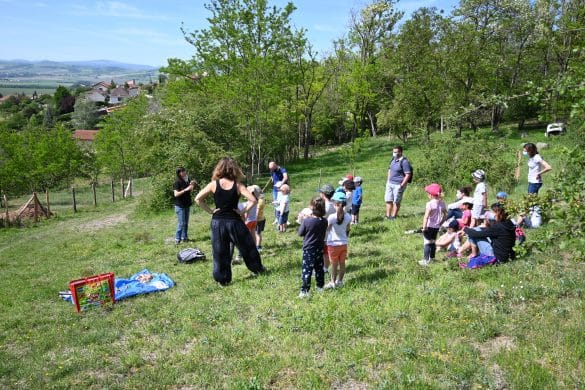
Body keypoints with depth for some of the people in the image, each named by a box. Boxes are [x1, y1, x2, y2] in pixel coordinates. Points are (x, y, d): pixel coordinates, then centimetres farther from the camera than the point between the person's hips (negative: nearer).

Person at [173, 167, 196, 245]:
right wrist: (185, 190, -25)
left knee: (186, 223, 11)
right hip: (180, 206, -7)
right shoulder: (177, 182, -11)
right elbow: (176, 194, -18)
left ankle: (184, 237, 19)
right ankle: (177, 239, 1)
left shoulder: (186, 181, 7)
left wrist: (192, 186, -1)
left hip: (187, 205, 7)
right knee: (181, 223, -7)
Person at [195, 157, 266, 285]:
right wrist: (243, 211, -4)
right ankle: (258, 269, 34)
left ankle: (223, 279, 16)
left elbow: (198, 199, -8)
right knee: (247, 246, 18)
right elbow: (253, 200, -15)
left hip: (218, 222, 1)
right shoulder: (238, 185, -7)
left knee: (220, 253, 11)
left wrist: (210, 210, -2)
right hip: (234, 221, 0)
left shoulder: (214, 184, -5)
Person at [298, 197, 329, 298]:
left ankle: (304, 291, 1)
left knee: (307, 270, 1)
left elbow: (300, 233, -9)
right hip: (320, 248, 5)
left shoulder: (306, 221, -21)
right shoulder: (324, 221, -7)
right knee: (319, 268, 19)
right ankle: (320, 287, 31)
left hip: (308, 249, -4)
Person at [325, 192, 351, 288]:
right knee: (342, 263, 15)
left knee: (334, 264, 8)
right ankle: (340, 281, 26)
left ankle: (333, 282, 19)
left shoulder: (332, 217, -21)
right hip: (344, 243, 4)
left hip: (333, 244, -4)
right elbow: (347, 231, 6)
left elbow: (327, 229, -12)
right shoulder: (348, 217, -6)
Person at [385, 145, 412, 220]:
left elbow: (408, 175, -17)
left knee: (396, 202, 4)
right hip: (390, 183, 8)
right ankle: (387, 216, 19)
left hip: (398, 185, -7)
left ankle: (393, 217, 15)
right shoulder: (393, 159, 8)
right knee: (388, 200, 10)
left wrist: (402, 185, -18)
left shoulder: (404, 161, -16)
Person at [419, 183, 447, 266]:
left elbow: (426, 217, -24)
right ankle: (432, 258, 32)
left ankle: (426, 260, -2)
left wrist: (424, 227, -21)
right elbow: (445, 215, 9)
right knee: (433, 242, 20)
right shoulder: (442, 203, 2)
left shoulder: (429, 204, -19)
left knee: (427, 243, -1)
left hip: (429, 226, -7)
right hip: (437, 227, 7)